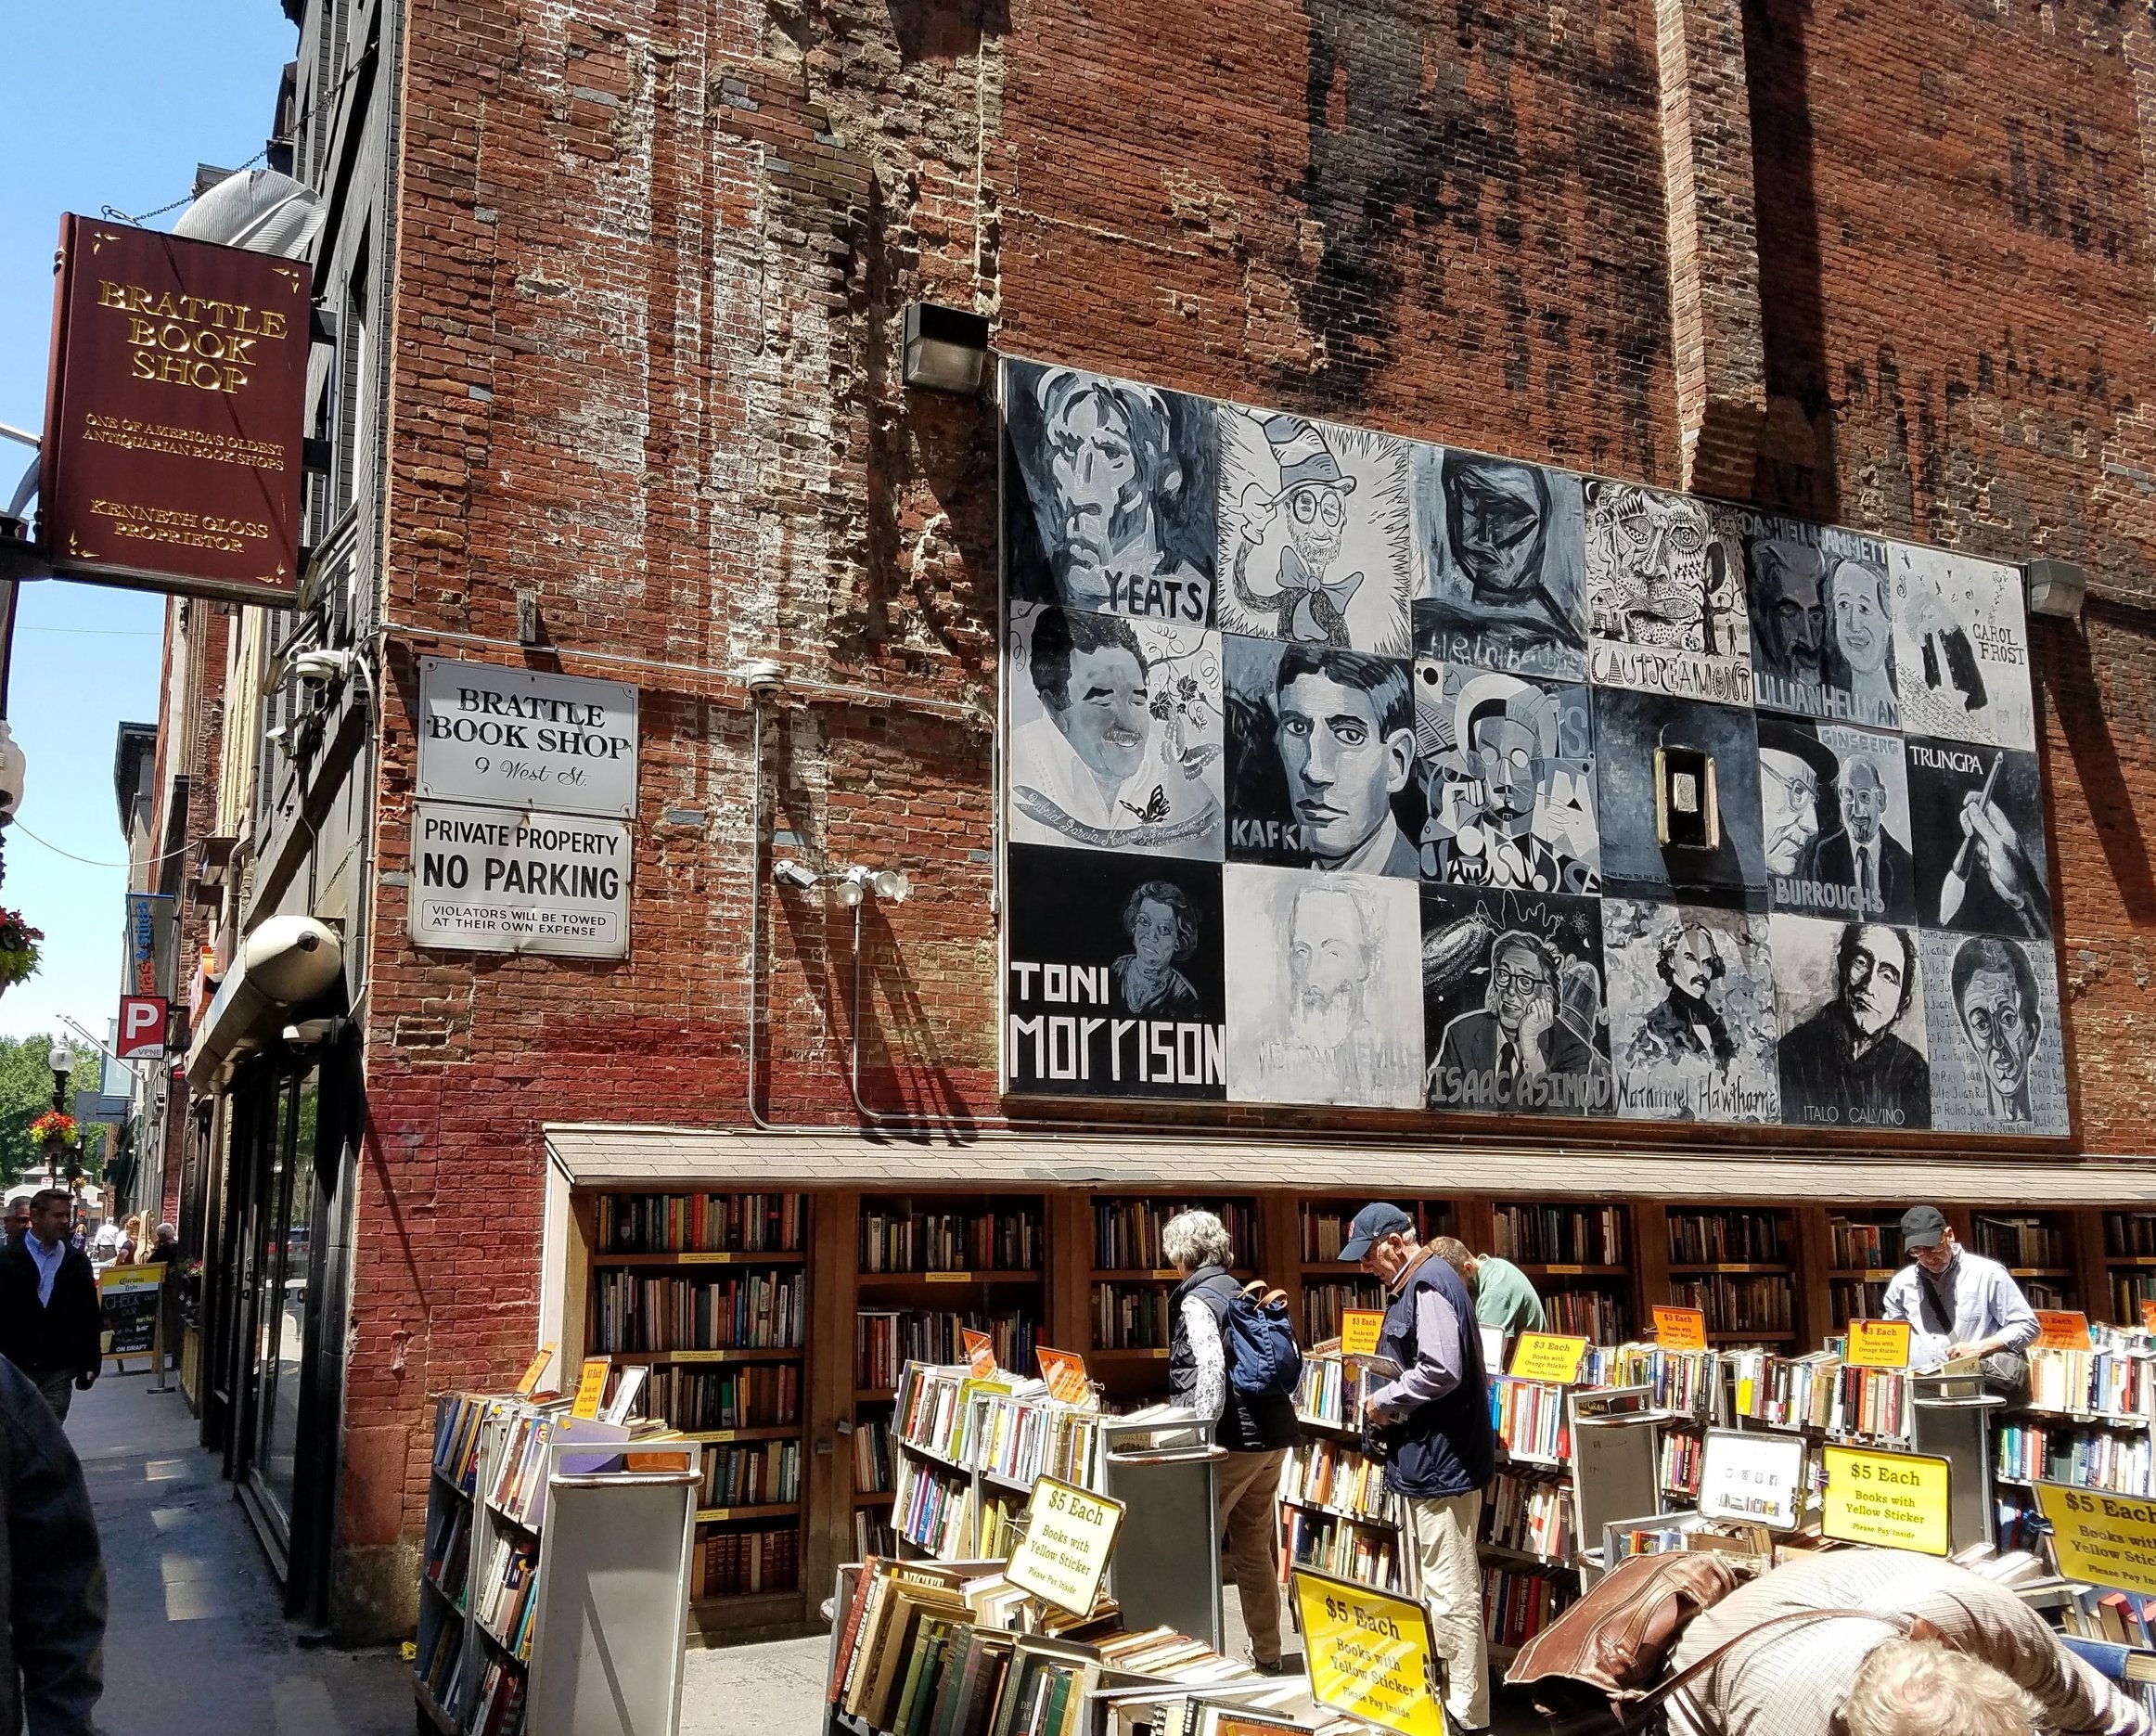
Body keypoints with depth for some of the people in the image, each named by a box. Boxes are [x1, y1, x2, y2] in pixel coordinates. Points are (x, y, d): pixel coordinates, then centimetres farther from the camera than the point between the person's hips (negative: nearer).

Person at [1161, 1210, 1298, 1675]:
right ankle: (1267, 1654, 21)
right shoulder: (1243, 1294, 14)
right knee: (1256, 1549, 15)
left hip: (1232, 1439, -8)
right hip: (1272, 1435, 8)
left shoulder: (1197, 1300, -9)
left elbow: (1211, 1369, -22)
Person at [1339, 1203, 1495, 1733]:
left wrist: (1383, 1402, -16)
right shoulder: (1411, 1286, 14)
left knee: (1451, 1594, -4)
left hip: (1441, 1459, -11)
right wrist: (1387, 1399, 8)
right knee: (1434, 1588, 20)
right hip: (1428, 1456, 11)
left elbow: (1440, 1370, -29)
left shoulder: (1430, 1285, -19)